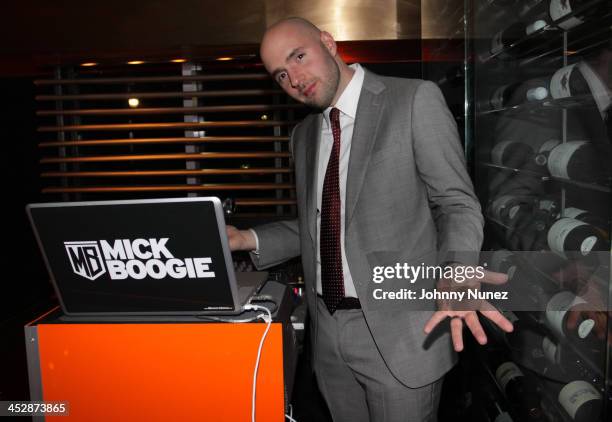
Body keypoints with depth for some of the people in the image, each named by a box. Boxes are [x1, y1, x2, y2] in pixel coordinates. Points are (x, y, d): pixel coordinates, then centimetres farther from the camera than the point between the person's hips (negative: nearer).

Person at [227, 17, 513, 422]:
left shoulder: (415, 100, -8)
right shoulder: (304, 134, 12)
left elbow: (457, 203, -10)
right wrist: (249, 239, 3)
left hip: (397, 329, -5)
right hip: (328, 331, 6)